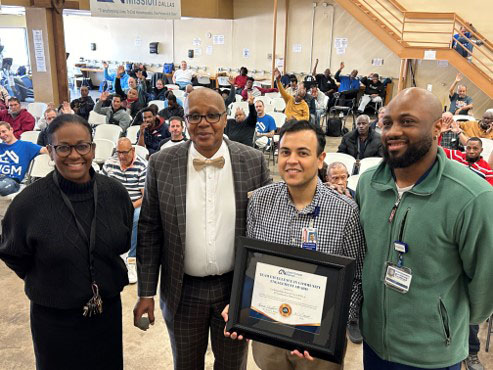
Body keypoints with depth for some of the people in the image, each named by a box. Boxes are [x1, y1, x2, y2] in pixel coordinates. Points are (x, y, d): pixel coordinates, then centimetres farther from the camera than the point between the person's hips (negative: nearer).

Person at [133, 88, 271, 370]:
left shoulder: (254, 161, -8)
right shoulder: (161, 164, -8)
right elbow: (150, 230, -2)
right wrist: (146, 292, -2)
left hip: (238, 287, 0)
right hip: (183, 291, 1)